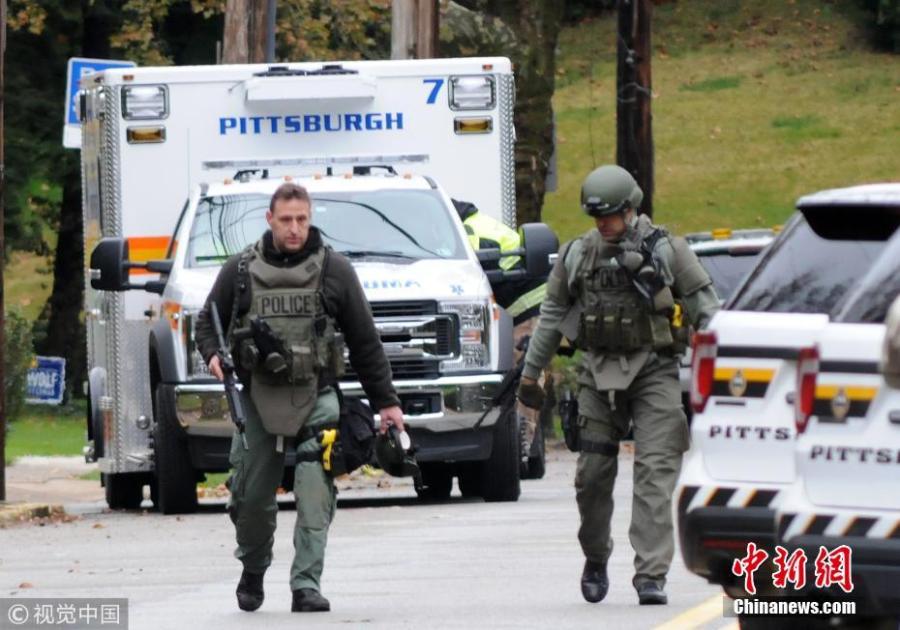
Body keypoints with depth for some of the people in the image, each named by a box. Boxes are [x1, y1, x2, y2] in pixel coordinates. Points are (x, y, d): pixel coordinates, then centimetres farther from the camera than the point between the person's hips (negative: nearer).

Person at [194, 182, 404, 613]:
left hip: (315, 399, -1)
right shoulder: (240, 271, 6)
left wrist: (385, 401, 7)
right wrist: (213, 355, -6)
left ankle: (306, 584, -13)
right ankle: (253, 570, 30)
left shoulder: (334, 271, 4)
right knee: (252, 496, 5)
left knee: (315, 495, -14)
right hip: (257, 400, 1)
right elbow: (207, 322, 17)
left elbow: (365, 342, 8)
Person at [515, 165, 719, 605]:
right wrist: (530, 374, 18)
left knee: (655, 472, -11)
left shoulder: (666, 251, -1)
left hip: (654, 371, -3)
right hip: (599, 373, 3)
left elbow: (704, 307, 2)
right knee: (592, 472, 5)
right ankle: (595, 559, 27)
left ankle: (651, 575, -13)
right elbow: (552, 316, 17)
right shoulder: (577, 256, 9)